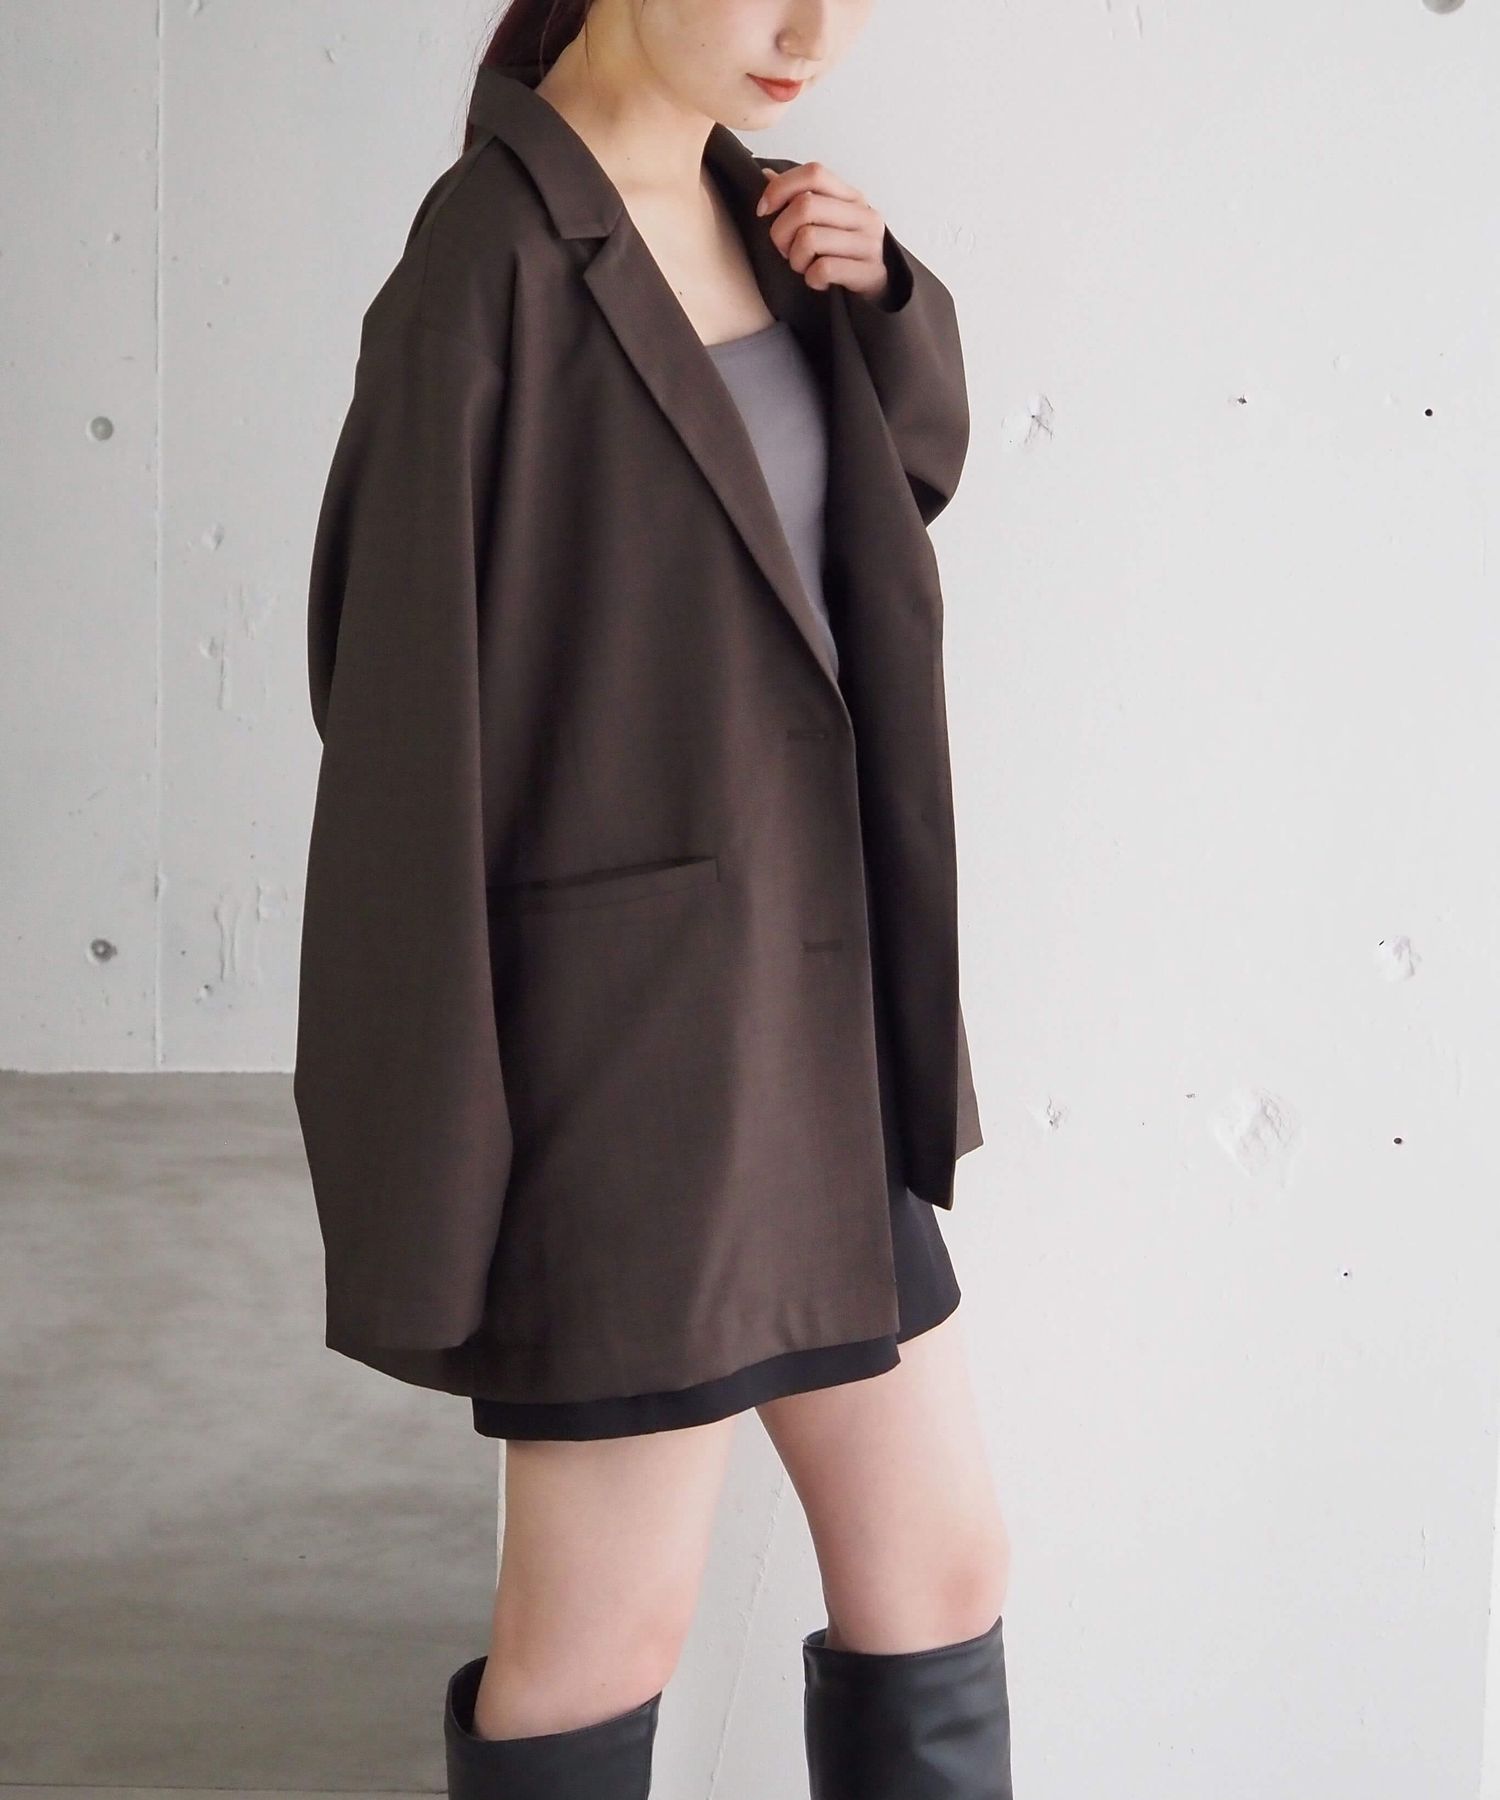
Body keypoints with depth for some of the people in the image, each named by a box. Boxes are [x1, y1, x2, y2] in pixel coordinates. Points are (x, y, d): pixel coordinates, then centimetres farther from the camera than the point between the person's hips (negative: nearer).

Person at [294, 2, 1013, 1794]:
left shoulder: (732, 206, 8)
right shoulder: (490, 255, -17)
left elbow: (909, 472, 22)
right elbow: (405, 708, -18)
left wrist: (886, 297, 0)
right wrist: (436, 1141, -16)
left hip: (783, 1001, 8)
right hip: (623, 1021, -8)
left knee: (938, 1558, 14)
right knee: (611, 1624, 6)